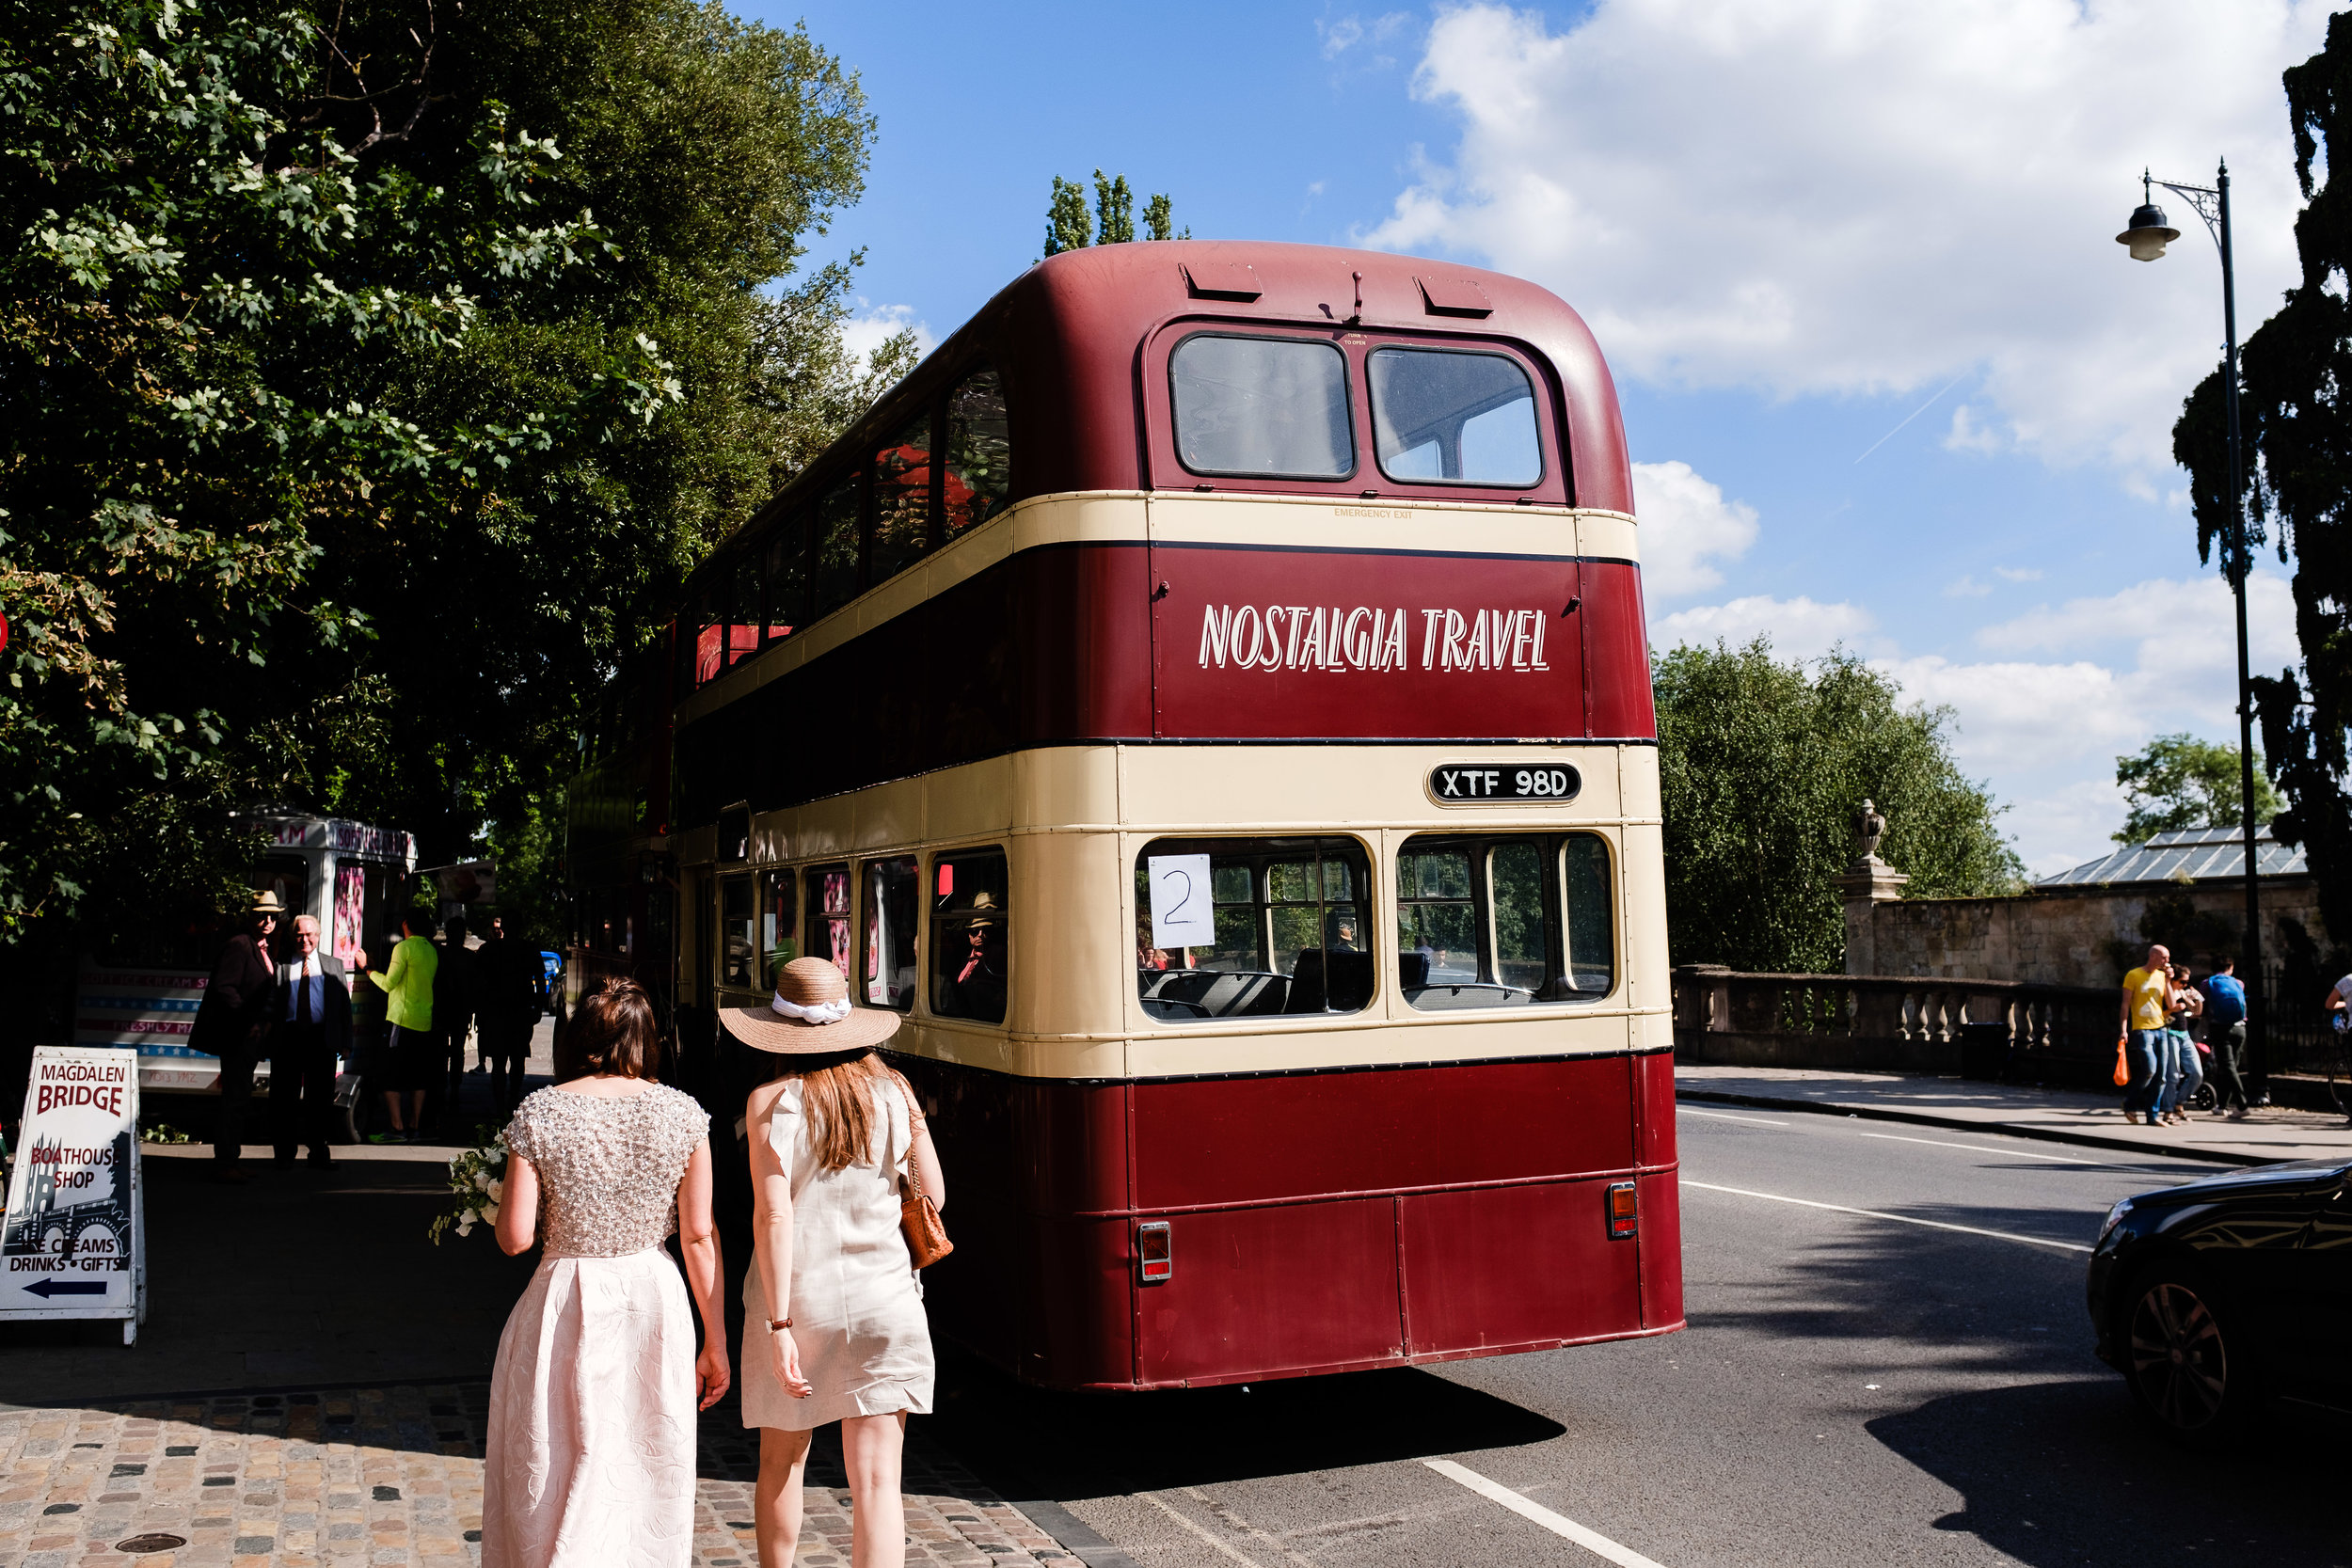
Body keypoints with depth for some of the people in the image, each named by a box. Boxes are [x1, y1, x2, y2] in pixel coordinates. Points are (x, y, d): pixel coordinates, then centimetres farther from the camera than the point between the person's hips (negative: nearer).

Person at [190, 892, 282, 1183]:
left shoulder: (262, 950, 17)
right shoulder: (239, 945, -11)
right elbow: (223, 987, -19)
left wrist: (263, 1021, 10)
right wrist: (249, 1021, -20)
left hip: (249, 1036, 10)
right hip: (235, 1036, -10)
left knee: (238, 1099, 13)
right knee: (236, 1099, -9)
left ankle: (229, 1160, 19)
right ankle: (224, 1163, -5)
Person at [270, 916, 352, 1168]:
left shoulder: (334, 965, 12)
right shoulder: (282, 966, 7)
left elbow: (344, 1004, 10)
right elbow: (272, 1003, 4)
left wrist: (345, 1042, 3)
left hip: (322, 1039, 1)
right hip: (289, 1038, -1)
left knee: (321, 1096, 5)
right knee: (285, 1095, 3)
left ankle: (319, 1151, 15)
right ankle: (285, 1152, 14)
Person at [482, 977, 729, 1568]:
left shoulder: (539, 1114, -8)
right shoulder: (682, 1114, -3)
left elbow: (515, 1237, -9)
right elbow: (699, 1236, -3)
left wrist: (503, 1197, 14)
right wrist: (715, 1342, 4)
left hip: (565, 1301, -1)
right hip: (657, 1300, 2)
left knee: (559, 1484, 11)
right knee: (650, 1478, 15)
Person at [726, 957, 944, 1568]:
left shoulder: (770, 1101, -7)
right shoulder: (894, 1092, 0)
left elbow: (773, 1216, -13)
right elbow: (933, 1194, 3)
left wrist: (778, 1325, -13)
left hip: (797, 1298, -1)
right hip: (883, 1300, 1)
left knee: (781, 1462, 20)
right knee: (876, 1478, 1)